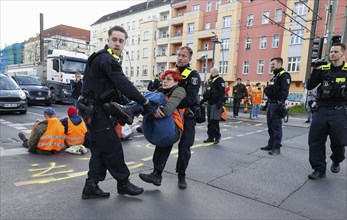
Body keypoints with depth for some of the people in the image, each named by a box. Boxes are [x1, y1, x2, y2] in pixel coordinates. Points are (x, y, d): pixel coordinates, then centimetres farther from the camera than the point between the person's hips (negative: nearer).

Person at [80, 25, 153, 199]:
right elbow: (124, 85, -24)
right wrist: (145, 102, -21)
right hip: (96, 111, -10)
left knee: (99, 149, 13)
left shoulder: (107, 59, 18)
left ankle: (91, 186, 19)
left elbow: (116, 89, 16)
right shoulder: (107, 59, -15)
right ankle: (123, 184, 14)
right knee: (113, 147, -1)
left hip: (95, 110, 10)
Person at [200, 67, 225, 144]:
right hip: (210, 103, 9)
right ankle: (211, 137, 17)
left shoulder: (219, 80, -8)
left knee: (215, 121, -8)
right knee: (209, 121, 9)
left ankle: (217, 136, 7)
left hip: (216, 104, -9)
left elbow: (222, 92, -17)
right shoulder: (210, 80, 20)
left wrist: (220, 102, -26)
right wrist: (202, 101, 23)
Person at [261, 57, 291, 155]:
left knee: (276, 126, -6)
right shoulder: (275, 76, 22)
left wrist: (281, 103, -27)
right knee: (270, 126, 13)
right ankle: (271, 145, 22)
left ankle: (277, 148, -1)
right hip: (271, 104, 10)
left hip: (277, 104, -10)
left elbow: (285, 91, -19)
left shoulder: (284, 75, -8)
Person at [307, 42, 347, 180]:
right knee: (315, 140, -1)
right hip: (322, 109, 2)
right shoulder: (323, 69, 9)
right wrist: (315, 70, -7)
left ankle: (336, 162, 32)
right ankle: (319, 169, 11)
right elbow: (310, 86, 3)